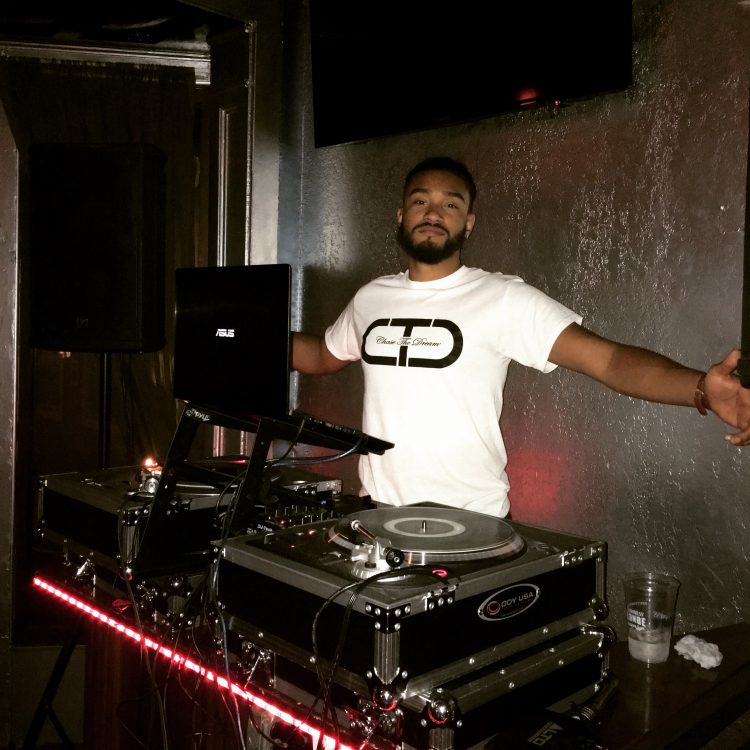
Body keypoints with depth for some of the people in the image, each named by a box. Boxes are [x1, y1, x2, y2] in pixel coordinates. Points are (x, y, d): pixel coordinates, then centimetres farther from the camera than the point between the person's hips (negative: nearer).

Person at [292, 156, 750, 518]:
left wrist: (701, 388, -36)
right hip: (378, 513, 4)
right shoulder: (371, 298, 5)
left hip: (470, 524, -4)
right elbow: (324, 356, 22)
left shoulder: (505, 298, -11)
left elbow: (608, 358, -19)